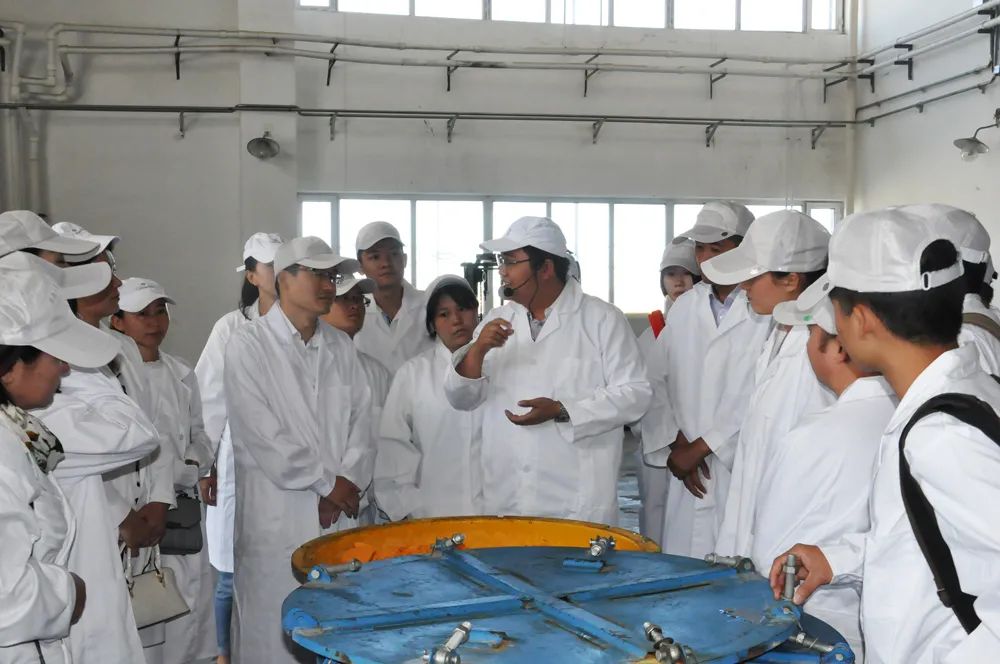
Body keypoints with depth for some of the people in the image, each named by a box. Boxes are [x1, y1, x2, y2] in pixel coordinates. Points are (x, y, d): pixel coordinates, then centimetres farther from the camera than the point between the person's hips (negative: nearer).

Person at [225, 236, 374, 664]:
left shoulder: (341, 346, 12)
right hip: (278, 513, -4)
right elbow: (260, 432, -11)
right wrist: (327, 482, -9)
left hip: (341, 510, 5)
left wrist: (348, 482, -8)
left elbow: (361, 418, 7)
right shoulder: (249, 345, -4)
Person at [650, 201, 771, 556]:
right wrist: (675, 445, 1)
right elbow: (656, 380, 12)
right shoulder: (684, 308, 12)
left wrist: (702, 446, -7)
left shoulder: (767, 311, -9)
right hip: (689, 476, 5)